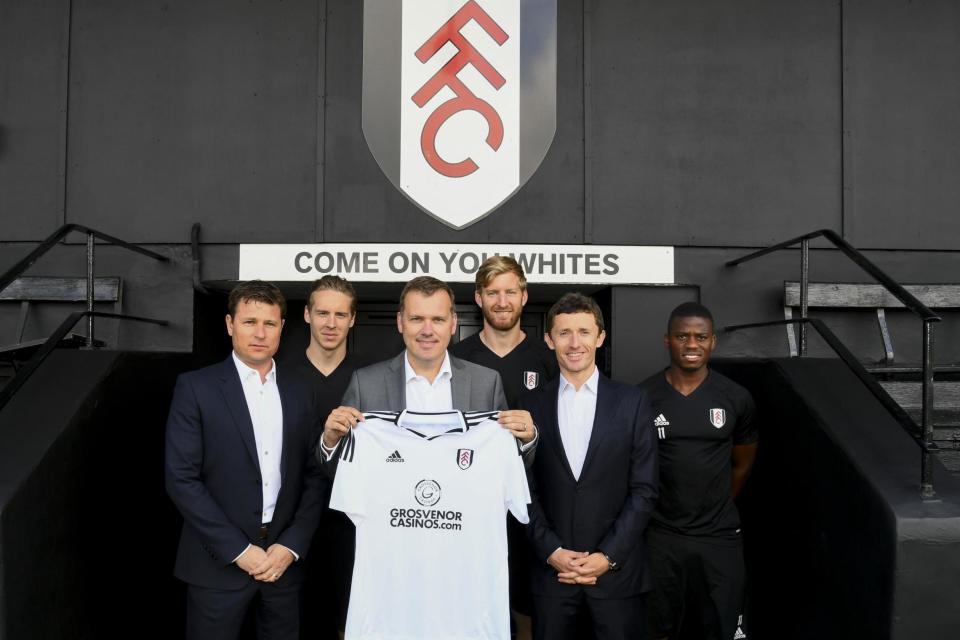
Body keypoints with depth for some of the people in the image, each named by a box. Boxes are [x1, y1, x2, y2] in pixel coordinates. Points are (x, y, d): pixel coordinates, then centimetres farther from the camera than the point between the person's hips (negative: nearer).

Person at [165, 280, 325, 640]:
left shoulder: (301, 394, 6)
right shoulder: (195, 388, -5)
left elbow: (313, 477, 7)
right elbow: (181, 479, -10)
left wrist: (291, 546, -5)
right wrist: (238, 550, -12)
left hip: (284, 558, 3)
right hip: (219, 561, -3)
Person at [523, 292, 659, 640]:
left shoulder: (631, 402, 0)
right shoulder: (532, 405, 3)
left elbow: (644, 490, -2)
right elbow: (526, 491, 3)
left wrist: (608, 556, -8)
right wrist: (551, 552, -7)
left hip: (616, 569, -1)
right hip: (550, 568, 1)